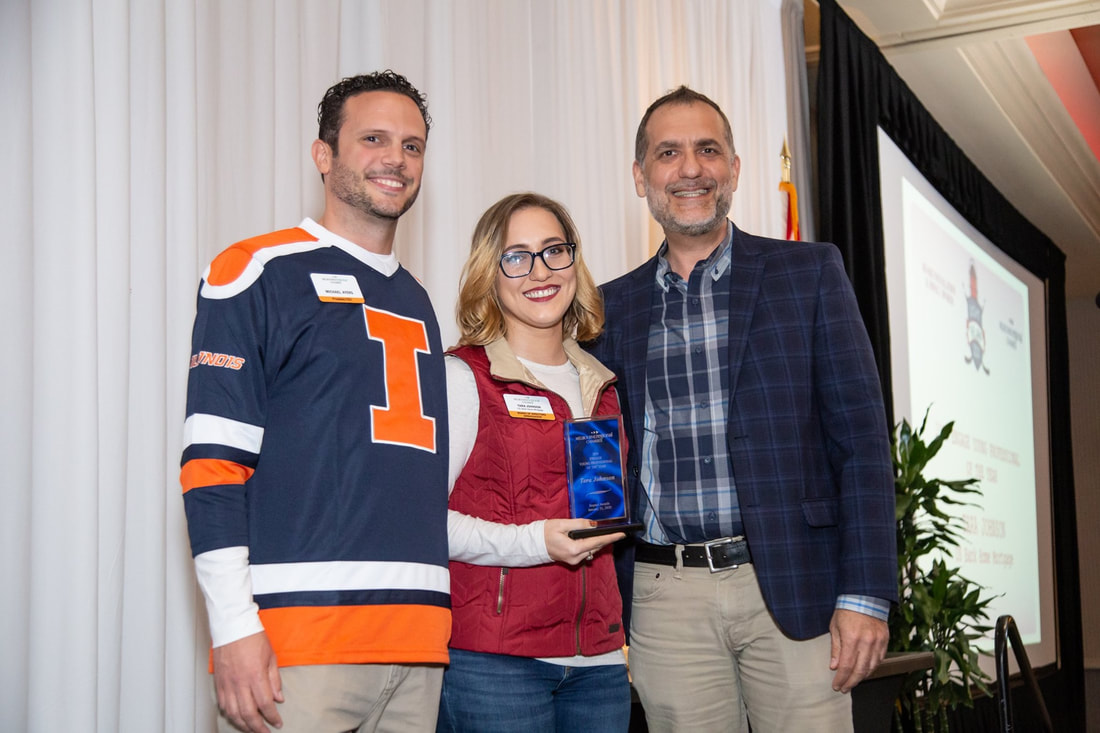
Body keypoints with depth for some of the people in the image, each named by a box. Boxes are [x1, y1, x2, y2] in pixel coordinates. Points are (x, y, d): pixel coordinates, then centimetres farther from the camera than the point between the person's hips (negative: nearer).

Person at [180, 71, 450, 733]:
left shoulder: (417, 301, 20)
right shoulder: (260, 271, -1)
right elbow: (213, 459, -8)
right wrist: (233, 624, -16)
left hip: (419, 632, 6)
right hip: (292, 633, -6)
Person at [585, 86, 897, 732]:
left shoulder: (809, 273, 5)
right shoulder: (615, 308, 11)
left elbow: (861, 437, 0)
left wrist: (865, 595, -8)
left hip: (796, 587, -1)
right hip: (666, 599, 2)